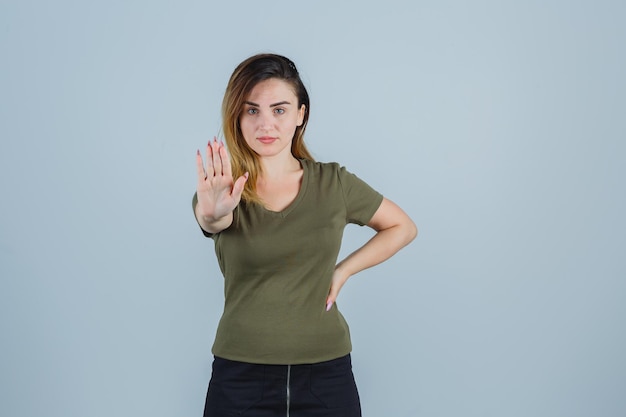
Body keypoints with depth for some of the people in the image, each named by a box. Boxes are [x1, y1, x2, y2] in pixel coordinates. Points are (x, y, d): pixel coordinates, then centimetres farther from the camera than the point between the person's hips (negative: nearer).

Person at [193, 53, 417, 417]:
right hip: (241, 376, 0)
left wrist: (343, 270, -1)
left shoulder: (333, 183, 0)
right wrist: (212, 213, -48)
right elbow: (214, 220, -26)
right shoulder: (223, 191, -4)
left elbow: (403, 227, 10)